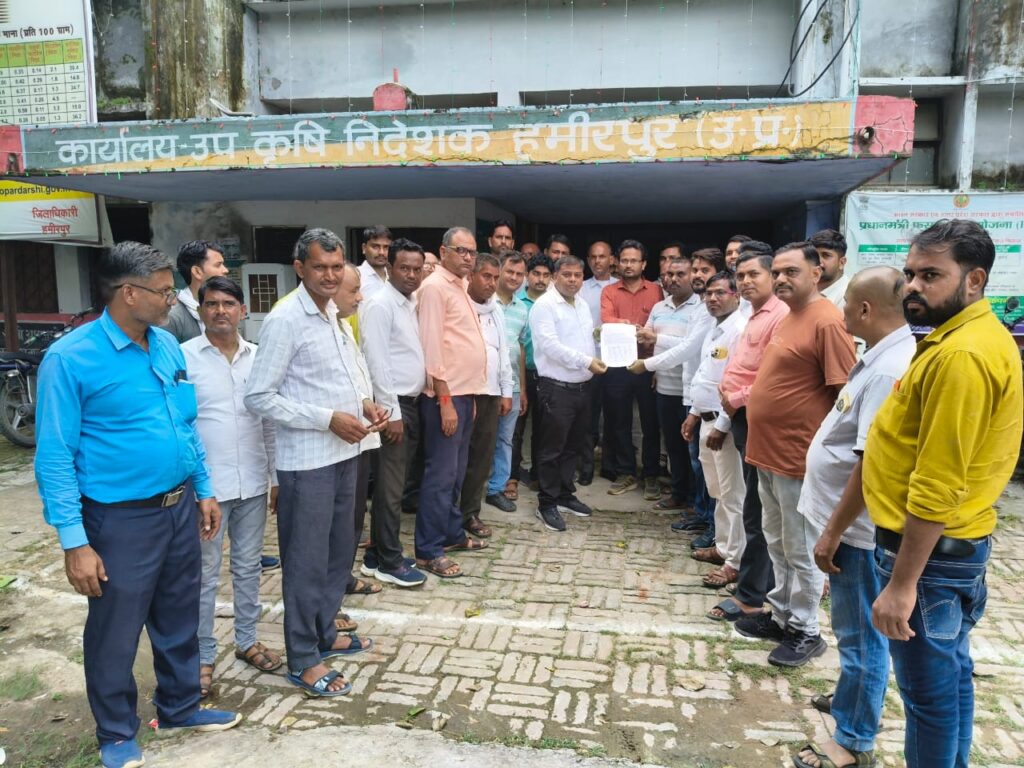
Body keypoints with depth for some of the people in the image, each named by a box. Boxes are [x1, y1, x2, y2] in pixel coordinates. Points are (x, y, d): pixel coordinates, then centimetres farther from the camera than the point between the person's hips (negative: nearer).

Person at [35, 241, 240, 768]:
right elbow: (55, 456, -15)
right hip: (122, 520, -6)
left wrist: (204, 491, 12)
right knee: (115, 634, 12)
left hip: (180, 508, 6)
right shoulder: (69, 358, -15)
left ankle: (179, 707, 42)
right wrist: (74, 542, -17)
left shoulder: (168, 346, 3)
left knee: (179, 621, 20)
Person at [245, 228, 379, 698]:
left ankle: (325, 634, 37)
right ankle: (303, 660, 21)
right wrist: (329, 419, -20)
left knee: (339, 551, 19)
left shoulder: (334, 314, 10)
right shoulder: (284, 320, -15)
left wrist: (362, 403, 1)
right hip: (306, 460, -8)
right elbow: (259, 397, -17)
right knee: (307, 561, 5)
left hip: (344, 453, 8)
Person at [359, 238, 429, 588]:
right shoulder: (380, 305, -12)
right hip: (392, 405, -9)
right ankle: (389, 562, 10)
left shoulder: (412, 304, 14)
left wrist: (406, 409, 12)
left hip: (411, 403, 9)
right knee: (389, 488, -1)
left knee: (395, 485, 14)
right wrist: (392, 411, -18)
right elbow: (376, 361, -18)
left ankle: (377, 555, 25)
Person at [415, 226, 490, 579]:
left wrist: (468, 395, 16)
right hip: (447, 394, -9)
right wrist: (445, 400, -20)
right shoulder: (435, 287, -11)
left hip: (464, 391, 9)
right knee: (441, 473, -5)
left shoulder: (460, 286, 16)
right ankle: (428, 550, 4)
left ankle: (452, 533, 28)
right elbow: (431, 346, -17)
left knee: (456, 471, 16)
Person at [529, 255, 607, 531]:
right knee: (552, 448, 0)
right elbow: (550, 345, -21)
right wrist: (586, 361, -24)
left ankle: (565, 495, 30)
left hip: (582, 386, 8)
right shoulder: (544, 305, -11)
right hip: (556, 387, -8)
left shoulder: (583, 306, 15)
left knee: (573, 446, 16)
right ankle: (546, 503, 11)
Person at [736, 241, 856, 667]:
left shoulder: (827, 321, -17)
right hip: (768, 452, 9)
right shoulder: (786, 318, 12)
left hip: (798, 457, -9)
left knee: (801, 550, 5)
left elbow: (845, 394, -19)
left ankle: (805, 631, 20)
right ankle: (781, 614, 34)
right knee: (777, 543, 19)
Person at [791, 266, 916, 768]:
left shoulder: (889, 371, -25)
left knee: (860, 632, 5)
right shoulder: (882, 357, 7)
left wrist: (833, 531, -22)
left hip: (857, 527, -10)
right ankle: (860, 698, 44)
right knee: (856, 627, 24)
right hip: (849, 521, 10)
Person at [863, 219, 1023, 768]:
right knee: (949, 676, 22)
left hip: (929, 549, -10)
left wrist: (901, 582, -22)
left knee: (929, 691, 6)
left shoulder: (961, 354, -24)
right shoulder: (975, 338, 10)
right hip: (953, 543, 10)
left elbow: (937, 487, -26)